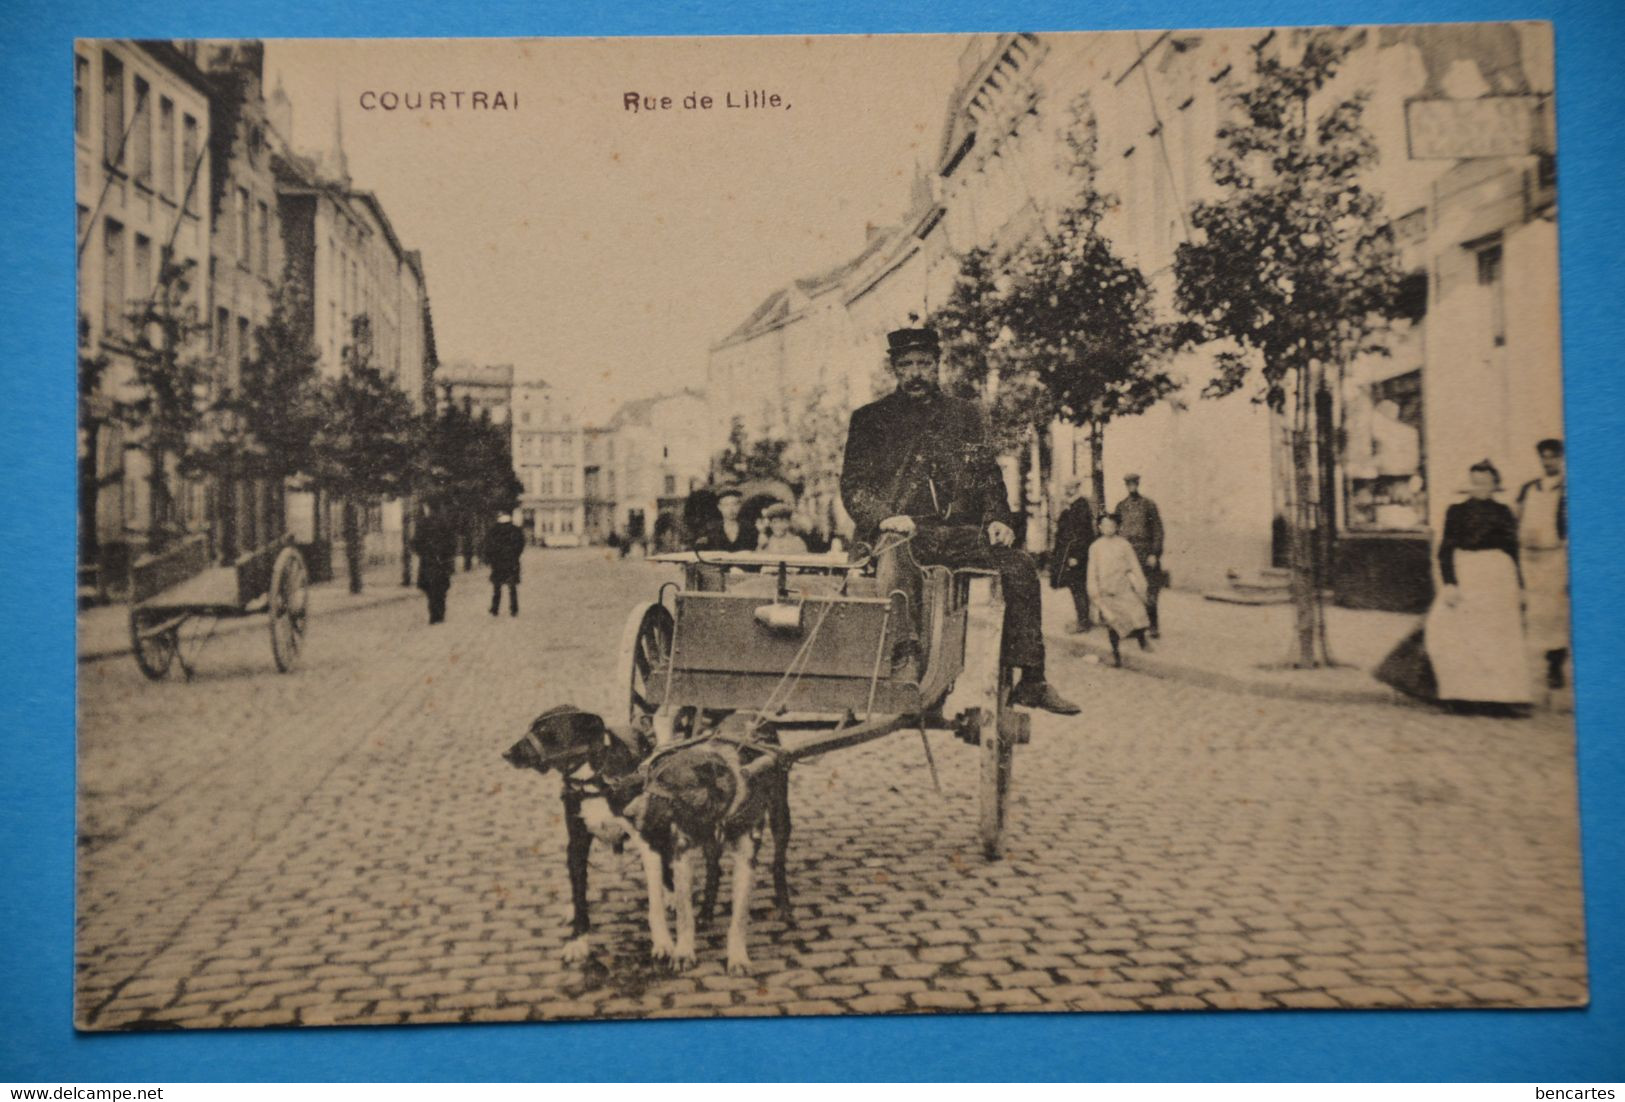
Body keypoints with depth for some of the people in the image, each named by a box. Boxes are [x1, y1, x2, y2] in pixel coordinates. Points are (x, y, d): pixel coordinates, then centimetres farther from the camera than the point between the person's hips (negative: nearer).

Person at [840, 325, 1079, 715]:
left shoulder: (966, 415, 18)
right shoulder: (870, 419, 9)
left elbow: (988, 476, 18)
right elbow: (852, 485, 2)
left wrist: (998, 519, -1)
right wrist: (885, 518, -17)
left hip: (957, 532, 3)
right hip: (897, 532, -3)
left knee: (1020, 566, -18)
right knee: (895, 558, -38)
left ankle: (1031, 682, -12)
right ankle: (905, 663, -39)